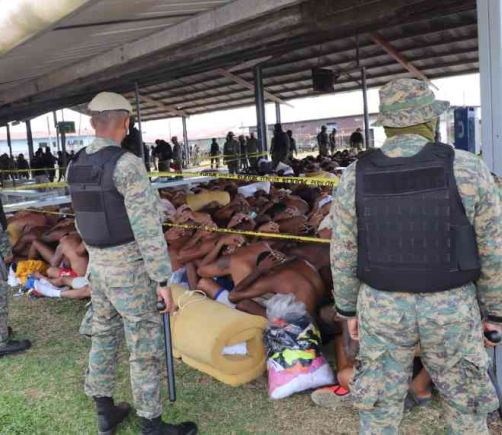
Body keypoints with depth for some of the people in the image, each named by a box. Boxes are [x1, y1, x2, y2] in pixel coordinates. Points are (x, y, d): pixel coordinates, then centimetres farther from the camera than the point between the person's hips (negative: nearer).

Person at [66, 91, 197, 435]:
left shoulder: (76, 167, 4)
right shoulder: (128, 164, -21)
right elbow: (147, 228, -23)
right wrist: (163, 281, -18)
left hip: (97, 265, 8)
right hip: (130, 270, -8)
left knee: (103, 337, 19)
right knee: (146, 347, 4)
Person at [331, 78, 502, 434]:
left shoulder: (355, 177, -8)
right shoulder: (468, 169, -12)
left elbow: (343, 254, -2)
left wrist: (349, 308, 12)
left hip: (382, 306, 1)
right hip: (451, 308, -1)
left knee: (379, 406, 16)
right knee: (465, 403, 21)